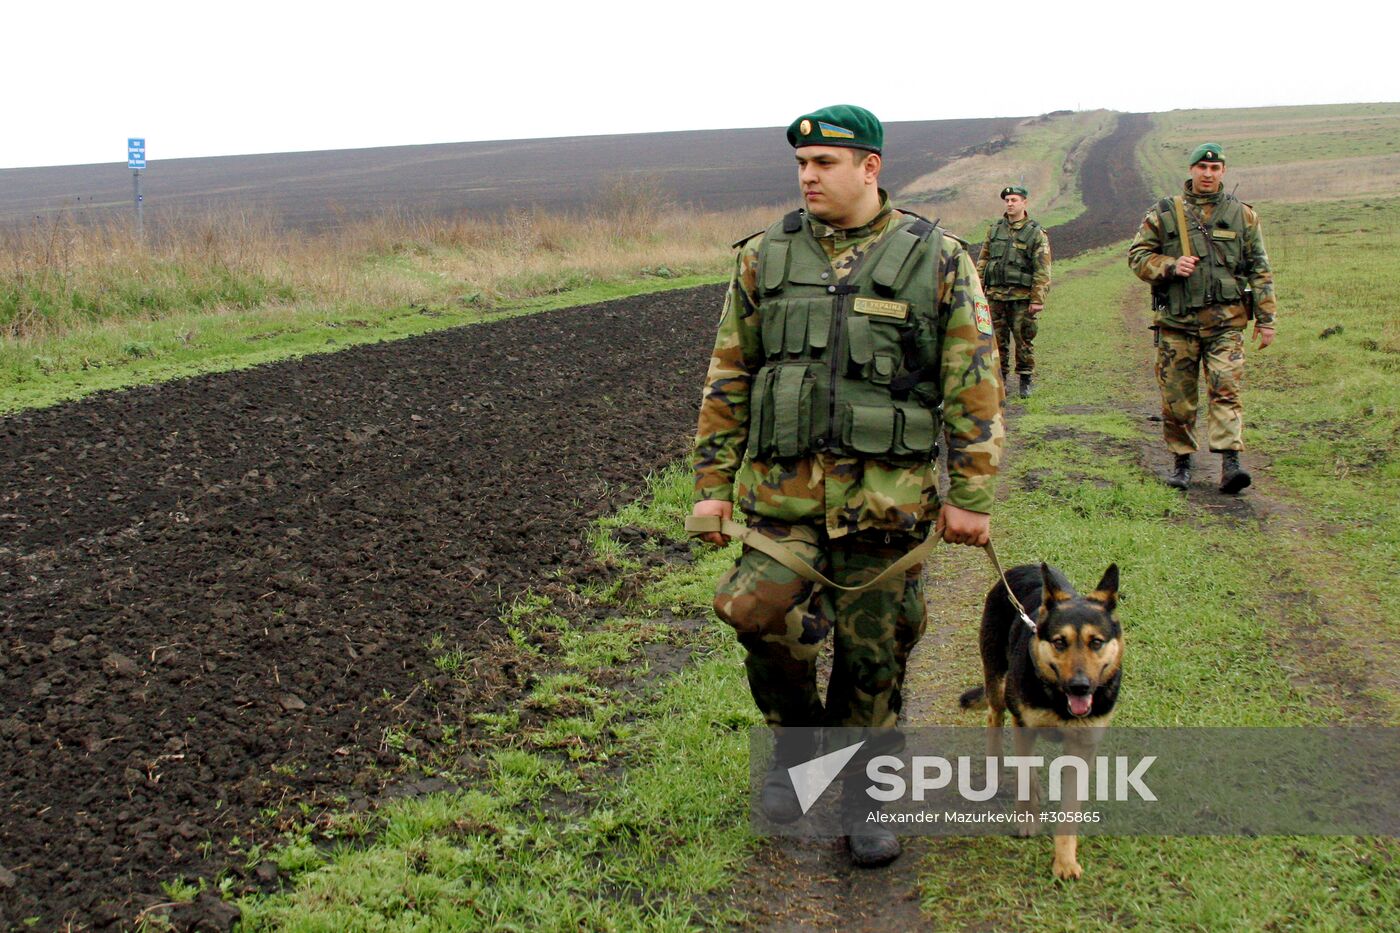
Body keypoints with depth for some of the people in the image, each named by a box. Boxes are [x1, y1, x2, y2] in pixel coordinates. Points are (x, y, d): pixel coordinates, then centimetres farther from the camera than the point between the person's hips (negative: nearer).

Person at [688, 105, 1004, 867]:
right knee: (758, 612, -19)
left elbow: (974, 388, 1)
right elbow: (728, 379, 11)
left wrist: (969, 497, -2)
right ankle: (795, 743, 10)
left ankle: (865, 800, 28)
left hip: (886, 496, -1)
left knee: (874, 657, 6)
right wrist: (712, 483, 8)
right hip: (784, 490, 1)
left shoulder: (938, 262, 0)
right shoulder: (764, 259, 7)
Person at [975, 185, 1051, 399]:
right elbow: (982, 261, 15)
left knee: (1024, 339, 1)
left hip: (1022, 298, -3)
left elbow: (1042, 270, -4)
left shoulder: (1037, 233, 0)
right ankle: (1000, 379, 15)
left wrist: (1038, 300, -11)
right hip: (995, 295, 3)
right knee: (997, 340, 6)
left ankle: (1025, 381, 11)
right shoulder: (994, 230, 12)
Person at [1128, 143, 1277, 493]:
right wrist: (1170, 266, -11)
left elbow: (1259, 270, 11)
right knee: (1176, 396, 3)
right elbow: (1137, 254, 8)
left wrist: (1266, 319, 6)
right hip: (1177, 321, 1)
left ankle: (1230, 461, -16)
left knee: (1225, 388, -12)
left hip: (1225, 321, 0)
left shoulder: (1243, 215, 10)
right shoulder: (1164, 213, 7)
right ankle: (1181, 460, 16)